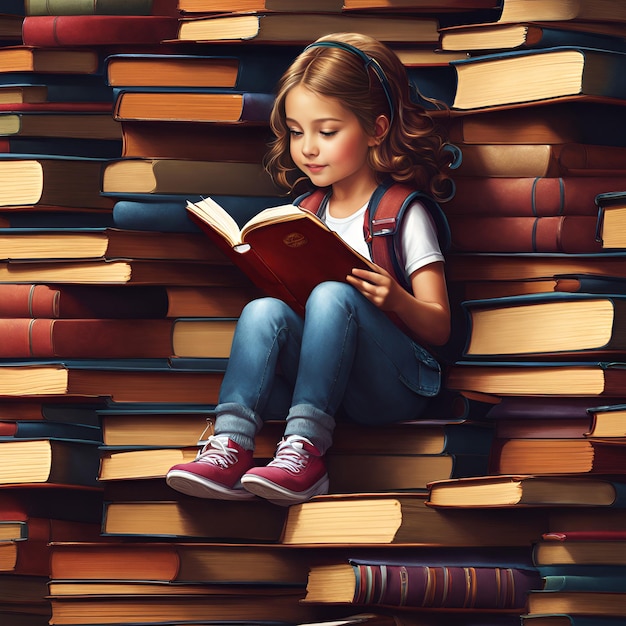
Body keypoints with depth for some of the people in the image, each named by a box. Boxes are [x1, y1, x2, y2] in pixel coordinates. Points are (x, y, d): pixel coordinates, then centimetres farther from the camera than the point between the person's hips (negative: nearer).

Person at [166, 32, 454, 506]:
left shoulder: (403, 213, 1)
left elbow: (439, 329, -3)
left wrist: (397, 301, -24)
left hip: (393, 389, -5)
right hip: (325, 379, 5)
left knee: (332, 296, -30)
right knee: (264, 310, -22)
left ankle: (305, 448, -44)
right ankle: (231, 445, -41)